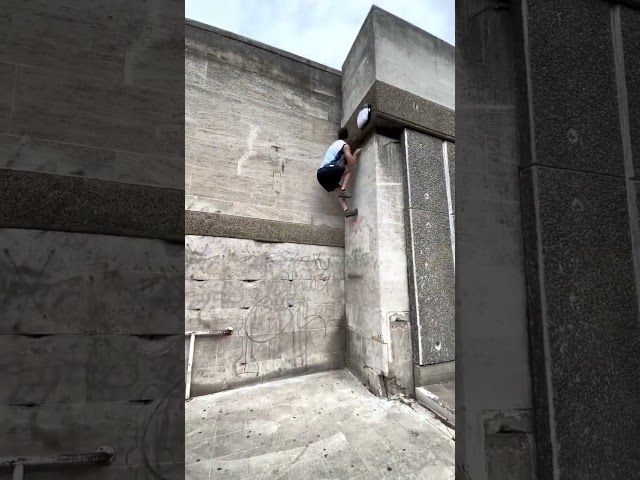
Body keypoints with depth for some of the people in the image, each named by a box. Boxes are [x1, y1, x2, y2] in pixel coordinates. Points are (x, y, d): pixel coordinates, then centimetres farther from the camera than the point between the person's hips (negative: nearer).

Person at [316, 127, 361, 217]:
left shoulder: (334, 144, 32)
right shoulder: (345, 145, 6)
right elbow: (351, 163, -4)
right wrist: (356, 154, 14)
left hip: (320, 173, 8)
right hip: (328, 171, -8)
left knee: (339, 189, 14)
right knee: (350, 170, 6)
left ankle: (346, 210, -4)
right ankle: (343, 190, -9)